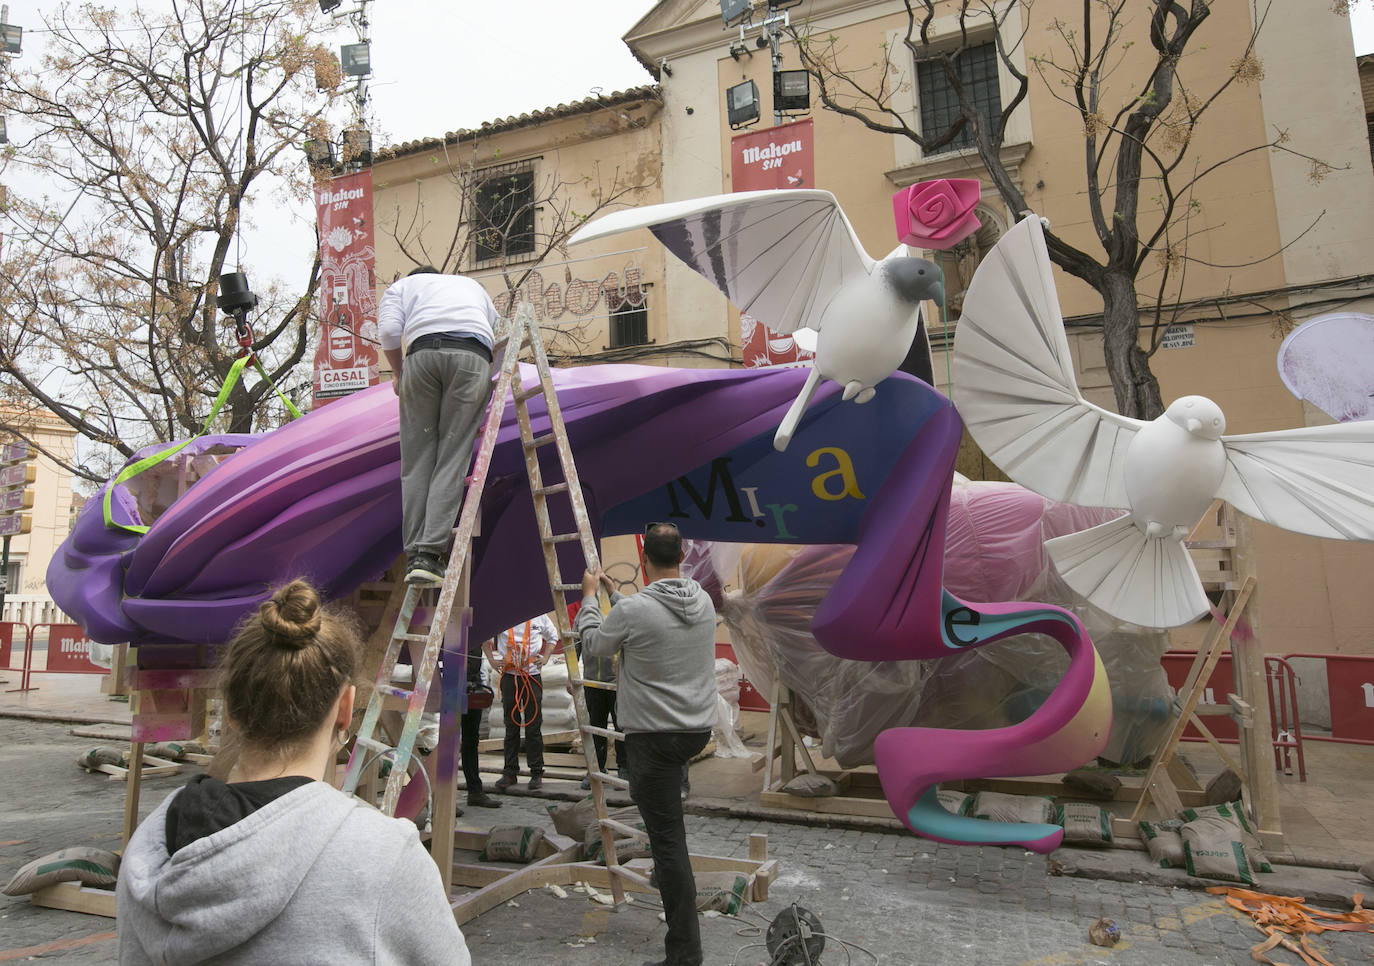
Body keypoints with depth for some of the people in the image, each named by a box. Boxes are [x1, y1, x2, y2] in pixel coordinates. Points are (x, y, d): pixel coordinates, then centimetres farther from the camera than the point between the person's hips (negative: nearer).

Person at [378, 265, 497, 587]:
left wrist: (399, 376, 23)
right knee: (453, 459, -2)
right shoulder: (472, 285, 41)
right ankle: (430, 553, -11)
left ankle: (414, 554, 0)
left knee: (416, 458, 4)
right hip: (474, 357, 1)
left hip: (423, 352, -1)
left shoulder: (402, 286, 31)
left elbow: (389, 331, 11)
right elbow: (497, 335, 33)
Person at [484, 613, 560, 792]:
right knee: (511, 725, 5)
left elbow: (552, 636, 18)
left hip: (533, 675, 0)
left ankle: (536, 772, 9)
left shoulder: (539, 615, 2)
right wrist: (491, 659, 5)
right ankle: (510, 772, 15)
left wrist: (545, 658, 5)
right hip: (508, 675, 1)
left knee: (533, 726, 1)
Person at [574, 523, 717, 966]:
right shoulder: (703, 601, 2)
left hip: (655, 737, -7)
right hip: (699, 731, 8)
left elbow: (592, 644, 2)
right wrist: (613, 592, 31)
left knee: (669, 843, -1)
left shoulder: (633, 611, -18)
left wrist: (589, 596, 17)